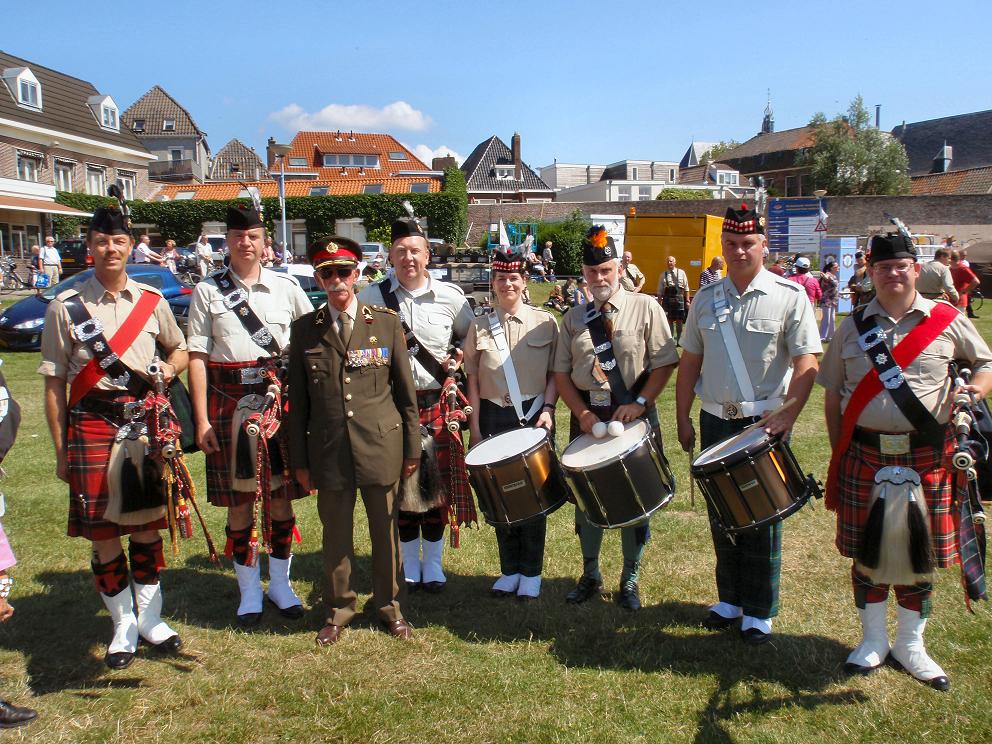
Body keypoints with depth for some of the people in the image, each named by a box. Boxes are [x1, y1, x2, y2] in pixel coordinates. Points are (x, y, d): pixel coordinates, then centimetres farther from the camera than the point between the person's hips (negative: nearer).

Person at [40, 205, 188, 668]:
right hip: (92, 426, -2)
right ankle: (123, 626, 21)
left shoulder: (151, 301, 6)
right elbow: (54, 384, 0)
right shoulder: (65, 307, -2)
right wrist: (61, 451, -1)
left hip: (146, 421, 2)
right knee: (103, 533, 4)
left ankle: (150, 617, 27)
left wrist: (169, 370, -3)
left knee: (147, 525, 11)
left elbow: (179, 350, 21)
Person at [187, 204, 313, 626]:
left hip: (279, 400, 1)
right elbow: (197, 357, -1)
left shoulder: (286, 287, 6)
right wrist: (202, 420, -7)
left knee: (281, 495, 8)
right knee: (239, 500, 6)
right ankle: (249, 591, 21)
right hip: (230, 405, -1)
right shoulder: (207, 291, 2)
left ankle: (280, 583, 25)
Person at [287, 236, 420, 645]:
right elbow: (298, 400, 5)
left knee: (386, 532, 11)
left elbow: (405, 391, 3)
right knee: (335, 535, 11)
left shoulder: (386, 322, 0)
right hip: (328, 452, 1)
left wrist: (411, 448, 3)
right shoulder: (304, 330, 3)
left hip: (381, 447, 0)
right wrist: (299, 458, 4)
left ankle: (389, 605, 30)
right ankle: (339, 608, 30)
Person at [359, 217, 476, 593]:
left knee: (436, 484, 7)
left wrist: (457, 357, -5)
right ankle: (409, 563, 25)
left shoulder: (450, 296, -1)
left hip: (436, 404, 0)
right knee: (399, 485, 8)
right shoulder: (371, 298, -2)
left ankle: (433, 563, 24)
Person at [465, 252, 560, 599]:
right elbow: (473, 380, 6)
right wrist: (475, 426, 2)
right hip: (494, 418, 2)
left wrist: (547, 408, -11)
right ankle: (509, 569, 24)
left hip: (535, 416, -1)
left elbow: (555, 372, 3)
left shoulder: (545, 322, 0)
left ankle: (531, 572, 20)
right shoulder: (479, 327, 4)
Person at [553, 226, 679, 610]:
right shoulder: (573, 318, 6)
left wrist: (639, 404, -17)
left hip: (634, 414, -3)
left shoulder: (646, 308, -3)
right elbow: (561, 372, 6)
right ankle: (590, 576, 31)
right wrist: (582, 412, -8)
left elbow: (664, 363, -6)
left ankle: (630, 580, 25)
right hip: (586, 415, 3)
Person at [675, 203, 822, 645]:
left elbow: (806, 364, -11)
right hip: (715, 422, 4)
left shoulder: (789, 296, -6)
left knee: (762, 520, 5)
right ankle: (729, 599, 30)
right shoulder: (706, 298, 6)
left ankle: (759, 613, 19)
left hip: (765, 424, -4)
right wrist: (683, 419, 8)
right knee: (721, 515, 13)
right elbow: (689, 363, 11)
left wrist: (786, 416, -22)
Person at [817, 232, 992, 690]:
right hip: (865, 456, 1)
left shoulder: (947, 321, 1)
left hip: (928, 457, 0)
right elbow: (832, 393, 7)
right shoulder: (853, 326, 4)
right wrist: (838, 450, 2)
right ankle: (873, 640, 27)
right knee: (866, 550, 8)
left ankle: (910, 645, 28)